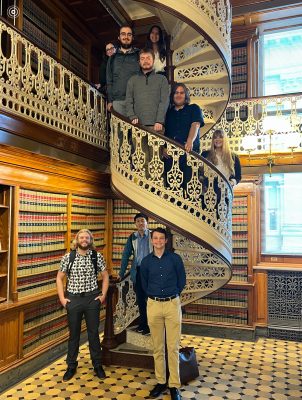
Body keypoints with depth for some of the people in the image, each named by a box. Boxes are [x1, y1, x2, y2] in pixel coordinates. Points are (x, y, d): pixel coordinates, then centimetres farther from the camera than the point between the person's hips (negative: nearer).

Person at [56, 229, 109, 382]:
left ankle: (97, 365, 28)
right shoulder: (68, 257, -3)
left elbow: (105, 276, 6)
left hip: (92, 299, 0)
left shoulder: (97, 257, -4)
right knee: (73, 333, 13)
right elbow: (59, 278, 5)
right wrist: (62, 298, -1)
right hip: (73, 299, 0)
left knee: (93, 332, 10)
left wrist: (103, 295, -1)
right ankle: (71, 366, 31)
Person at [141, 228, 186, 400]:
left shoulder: (175, 258, -2)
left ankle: (174, 386, 11)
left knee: (173, 347, 1)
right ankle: (161, 382, 23)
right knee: (158, 347, 10)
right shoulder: (146, 261, 4)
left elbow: (182, 281, 7)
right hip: (153, 305, 2)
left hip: (173, 304, -2)